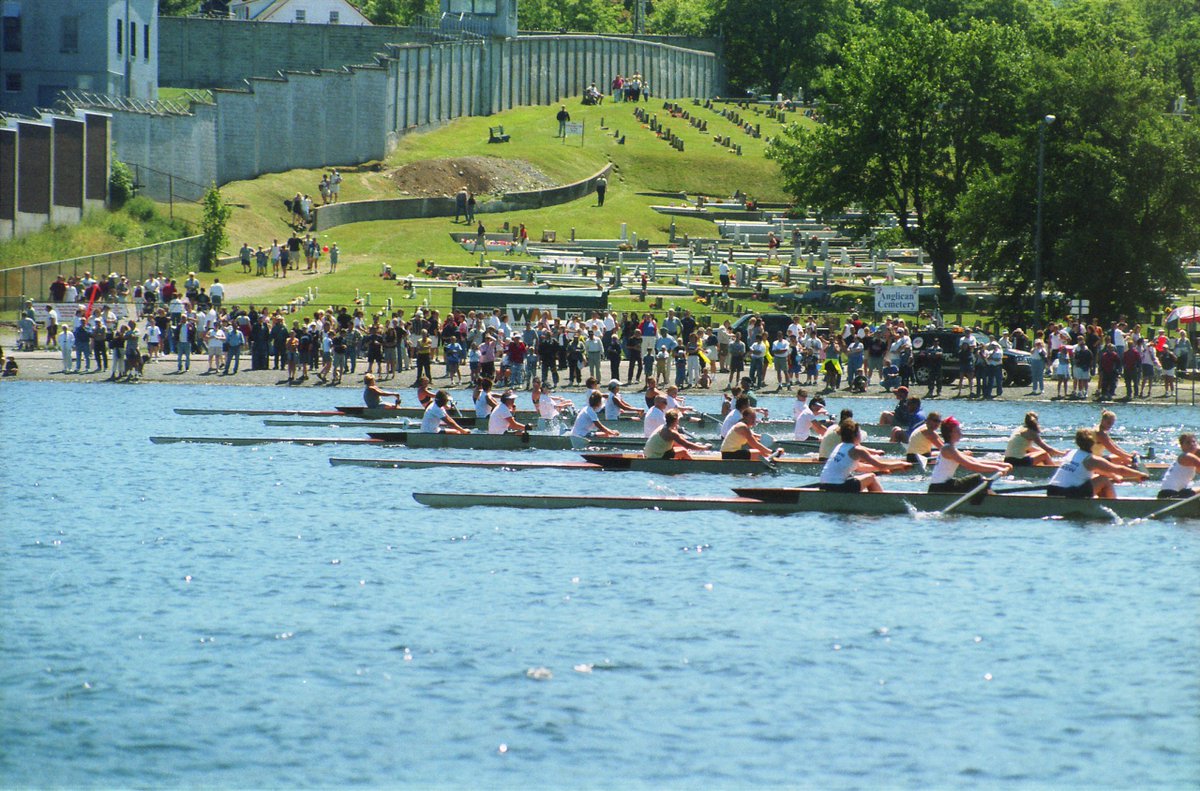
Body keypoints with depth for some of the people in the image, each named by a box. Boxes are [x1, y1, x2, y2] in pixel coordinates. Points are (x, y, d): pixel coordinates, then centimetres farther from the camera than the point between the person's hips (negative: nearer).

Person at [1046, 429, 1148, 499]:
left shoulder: (1072, 453, 19)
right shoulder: (1092, 459, -4)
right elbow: (1119, 470, 2)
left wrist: (1114, 476, 41)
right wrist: (1140, 475, 14)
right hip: (1069, 494, -8)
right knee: (1104, 481, 2)